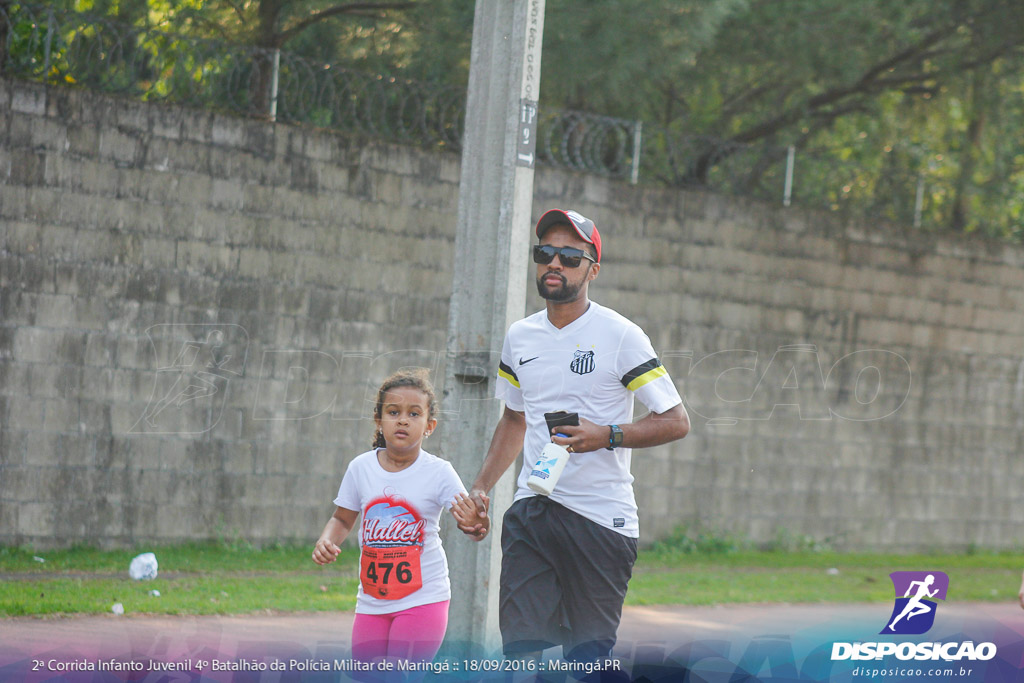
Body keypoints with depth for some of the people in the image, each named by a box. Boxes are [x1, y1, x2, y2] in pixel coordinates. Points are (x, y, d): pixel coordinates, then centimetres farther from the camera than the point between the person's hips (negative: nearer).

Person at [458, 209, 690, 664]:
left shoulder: (620, 336, -6)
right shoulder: (520, 337, 12)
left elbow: (676, 421, -6)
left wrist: (607, 436, -19)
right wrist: (481, 488, 18)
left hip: (602, 517, -5)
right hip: (530, 512, 5)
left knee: (588, 656, -4)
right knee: (519, 645, -4)